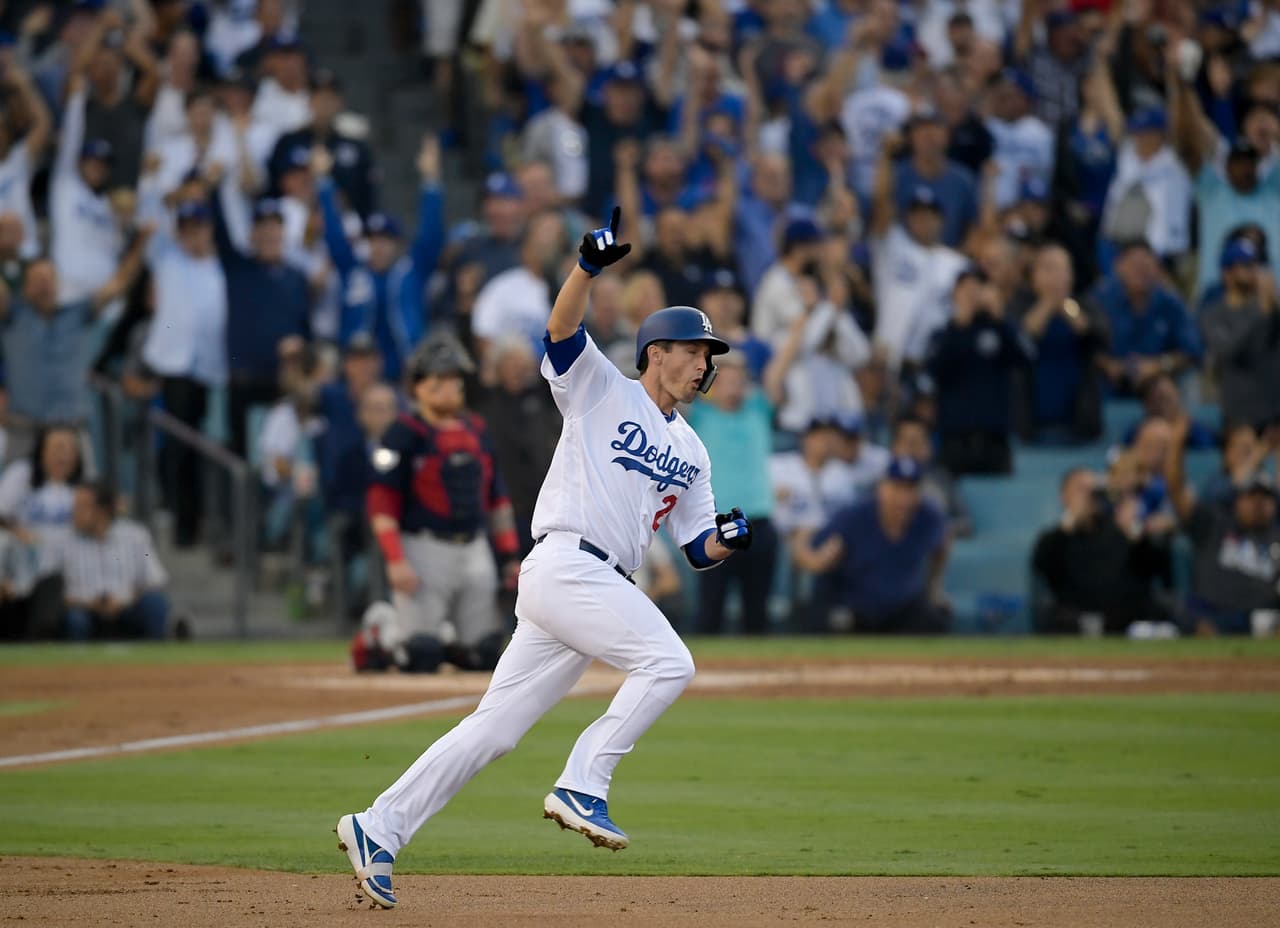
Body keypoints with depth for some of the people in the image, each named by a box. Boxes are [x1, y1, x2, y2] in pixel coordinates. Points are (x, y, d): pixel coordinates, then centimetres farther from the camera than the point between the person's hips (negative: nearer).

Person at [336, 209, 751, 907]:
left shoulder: (690, 454, 23)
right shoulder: (602, 391, 5)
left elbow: (699, 550, 22)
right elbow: (561, 330, -13)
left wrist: (727, 539, -1)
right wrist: (589, 266, -30)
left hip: (601, 587, 7)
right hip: (564, 565, -7)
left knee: (495, 729, 3)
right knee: (667, 662, -23)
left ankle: (380, 828, 5)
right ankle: (582, 785, -21)